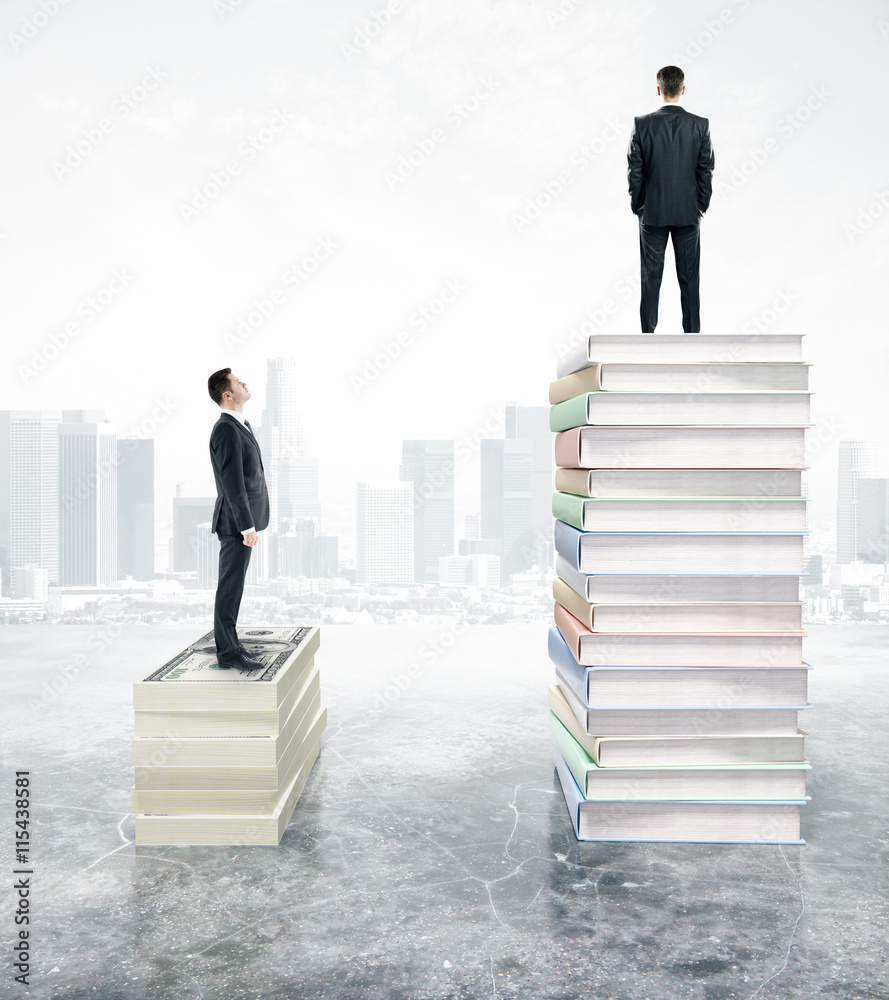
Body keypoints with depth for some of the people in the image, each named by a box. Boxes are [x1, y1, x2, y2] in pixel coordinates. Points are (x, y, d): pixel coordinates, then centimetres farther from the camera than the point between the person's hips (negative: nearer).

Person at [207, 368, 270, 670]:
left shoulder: (241, 425, 15)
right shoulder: (226, 430, -17)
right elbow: (232, 483, -22)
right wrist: (248, 526, -22)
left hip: (243, 520, 10)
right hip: (236, 522, -10)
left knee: (232, 587, 15)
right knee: (230, 588, -3)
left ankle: (227, 644, 24)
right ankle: (228, 652, 4)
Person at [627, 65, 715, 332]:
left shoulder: (642, 124, -7)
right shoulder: (700, 125, -5)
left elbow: (635, 171, -5)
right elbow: (706, 171, -2)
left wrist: (637, 207, 6)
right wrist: (701, 207, 9)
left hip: (652, 213, -1)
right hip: (688, 213, 1)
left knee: (651, 278, 6)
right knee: (689, 278, 7)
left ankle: (648, 334, 10)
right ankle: (692, 334, 11)